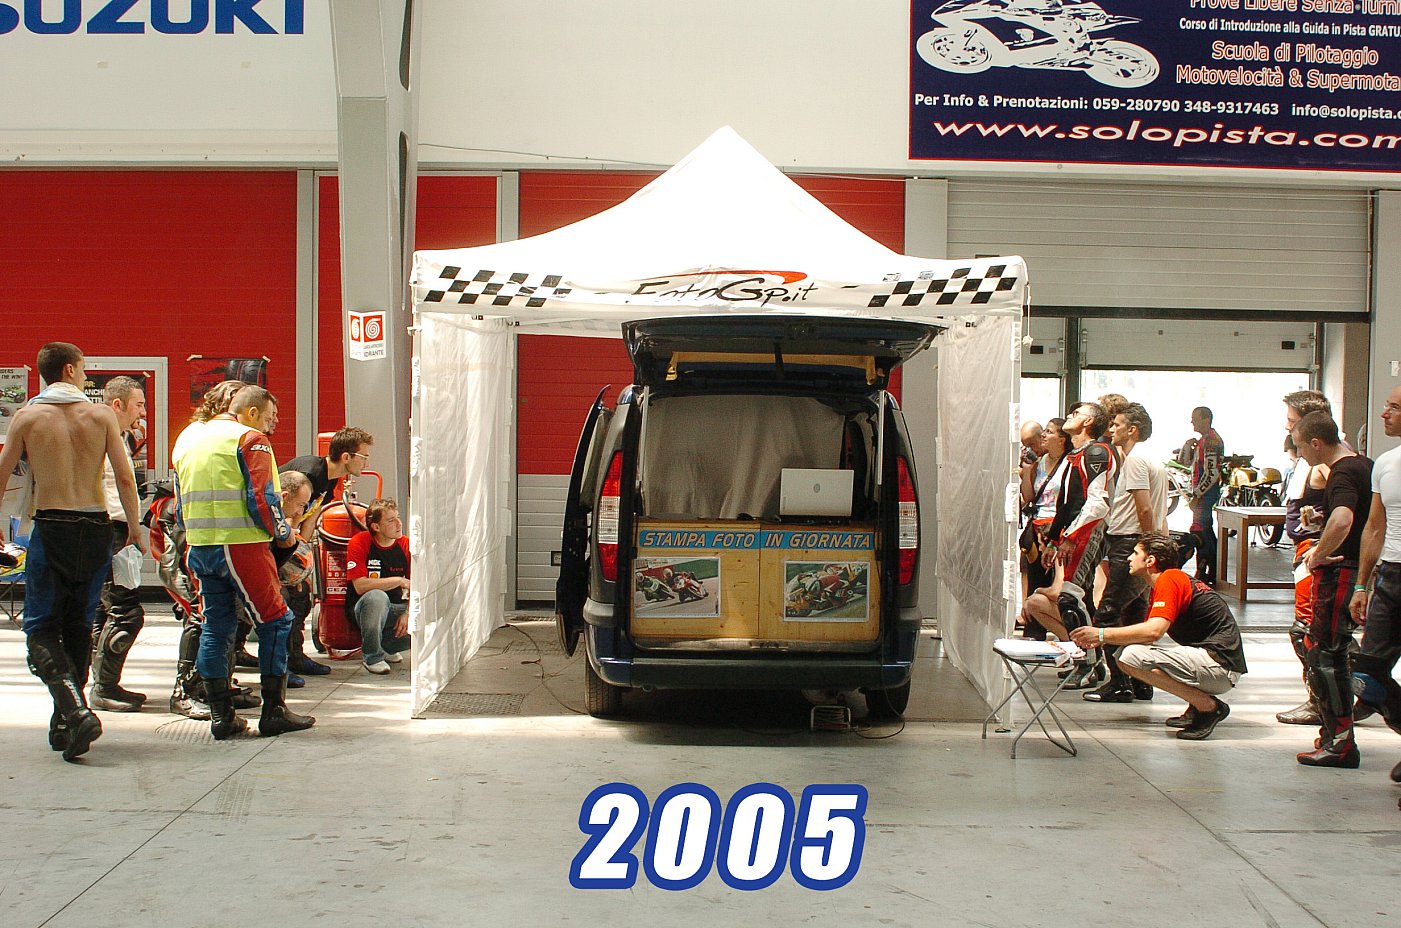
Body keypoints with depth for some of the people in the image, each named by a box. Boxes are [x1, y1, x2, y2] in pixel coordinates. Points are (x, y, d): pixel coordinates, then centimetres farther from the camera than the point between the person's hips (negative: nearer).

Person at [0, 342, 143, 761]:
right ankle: (64, 725, 19)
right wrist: (134, 525, 11)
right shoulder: (101, 414, 1)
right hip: (96, 527, 2)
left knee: (41, 628, 2)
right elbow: (125, 479, -2)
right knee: (78, 626, 14)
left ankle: (74, 710, -21)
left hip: (50, 527, -2)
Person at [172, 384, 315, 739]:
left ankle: (221, 715, 11)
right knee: (275, 620, 2)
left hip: (199, 547, 7)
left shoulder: (187, 439, 18)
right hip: (241, 546, -7)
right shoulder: (250, 440, -6)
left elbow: (181, 503, 20)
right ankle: (274, 711, 1)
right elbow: (261, 500, -13)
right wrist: (283, 533, 2)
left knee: (215, 626, 11)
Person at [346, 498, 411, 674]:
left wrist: (408, 612, -19)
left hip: (395, 608, 4)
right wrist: (399, 581, -22)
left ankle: (386, 647, 6)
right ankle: (372, 656, -18)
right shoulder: (359, 543, -13)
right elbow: (360, 586, -22)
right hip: (363, 607, -4)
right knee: (377, 596, -39)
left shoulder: (405, 545, -1)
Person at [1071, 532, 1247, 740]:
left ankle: (1209, 706, -12)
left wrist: (1102, 634, -17)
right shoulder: (1166, 582, 19)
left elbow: (1153, 631, -25)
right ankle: (1196, 707, 8)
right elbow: (1147, 633, 17)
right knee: (1123, 652, 13)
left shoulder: (1168, 580, -12)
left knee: (1132, 657, -22)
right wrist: (1100, 641, 4)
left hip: (1220, 662, -10)